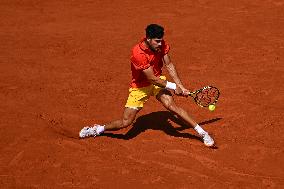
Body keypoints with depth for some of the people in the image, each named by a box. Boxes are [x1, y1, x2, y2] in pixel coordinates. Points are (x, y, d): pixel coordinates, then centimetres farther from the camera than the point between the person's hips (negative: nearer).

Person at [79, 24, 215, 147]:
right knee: (126, 122, -3)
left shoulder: (161, 45, -14)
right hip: (139, 87, -3)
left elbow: (169, 65, -4)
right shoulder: (138, 53, -32)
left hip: (158, 80, 4)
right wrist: (173, 87, -19)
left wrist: (180, 86, -12)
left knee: (171, 105, -22)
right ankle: (99, 129, 24)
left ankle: (202, 132, -16)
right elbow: (151, 78, -27)